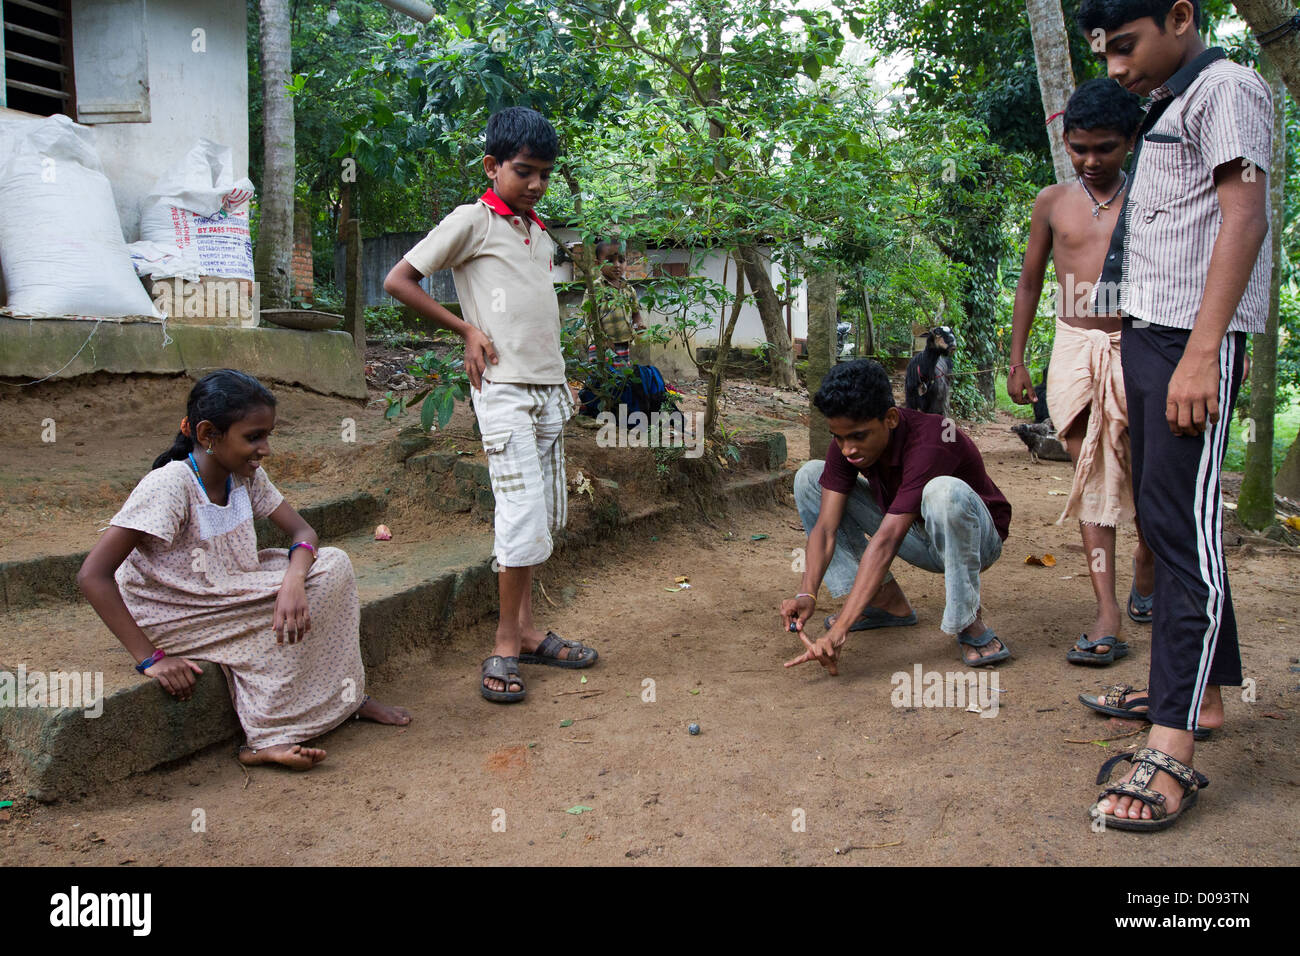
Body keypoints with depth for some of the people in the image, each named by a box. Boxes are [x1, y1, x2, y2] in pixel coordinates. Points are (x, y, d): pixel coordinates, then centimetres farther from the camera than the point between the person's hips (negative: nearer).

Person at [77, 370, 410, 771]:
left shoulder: (247, 475, -5)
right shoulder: (169, 487, -27)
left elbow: (302, 532, -3)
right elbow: (93, 576, -30)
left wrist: (293, 581, -27)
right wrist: (150, 659, -32)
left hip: (231, 592, 7)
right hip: (173, 618, -7)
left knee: (332, 565, -10)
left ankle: (346, 694, -3)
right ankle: (269, 737, -11)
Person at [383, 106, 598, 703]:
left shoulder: (540, 234, 17)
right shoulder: (471, 221, -3)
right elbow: (398, 281, -5)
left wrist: (562, 379, 17)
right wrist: (466, 329, -6)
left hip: (548, 386, 7)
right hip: (503, 388, -7)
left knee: (541, 514, 10)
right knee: (524, 513, -11)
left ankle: (526, 630, 19)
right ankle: (506, 642, 0)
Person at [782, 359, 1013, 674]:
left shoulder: (930, 441, -35)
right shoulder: (847, 441, -15)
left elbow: (885, 541, -41)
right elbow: (825, 527, -18)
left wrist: (838, 632, -44)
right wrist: (806, 593, -35)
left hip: (974, 536, -6)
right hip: (916, 538, 7)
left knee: (945, 492, -41)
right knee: (809, 477, -8)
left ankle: (970, 622, -21)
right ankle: (888, 603, -2)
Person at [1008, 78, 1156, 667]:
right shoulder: (1053, 203, 7)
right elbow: (1029, 284, 14)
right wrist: (1016, 361, 11)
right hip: (1074, 348, 1)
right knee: (1091, 478, -3)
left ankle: (1146, 564, 33)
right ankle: (1107, 616, -5)